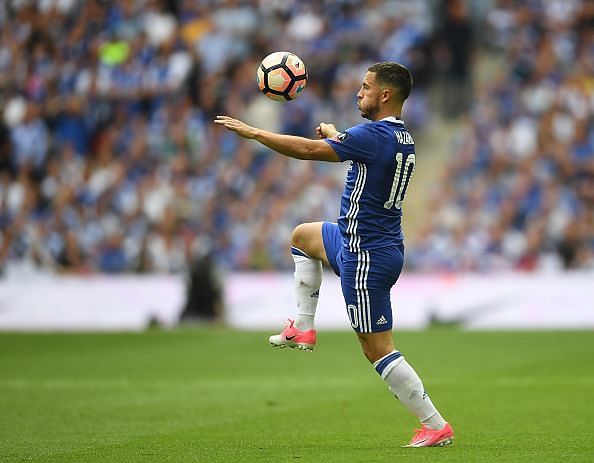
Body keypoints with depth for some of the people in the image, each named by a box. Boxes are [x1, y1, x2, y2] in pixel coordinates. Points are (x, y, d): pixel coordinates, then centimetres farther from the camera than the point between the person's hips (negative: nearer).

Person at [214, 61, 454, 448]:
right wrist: (335, 135, 31)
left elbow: (307, 150, -20)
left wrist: (251, 131, -12)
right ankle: (303, 328, 28)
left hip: (366, 256, -10)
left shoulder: (375, 135, -22)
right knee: (303, 236, 31)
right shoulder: (402, 138, 6)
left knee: (378, 349, -4)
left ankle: (436, 426, -2)